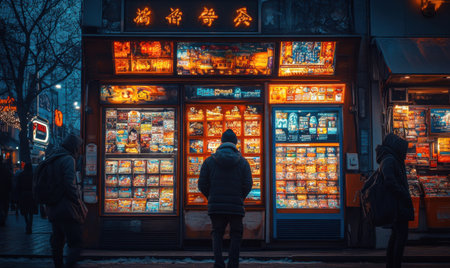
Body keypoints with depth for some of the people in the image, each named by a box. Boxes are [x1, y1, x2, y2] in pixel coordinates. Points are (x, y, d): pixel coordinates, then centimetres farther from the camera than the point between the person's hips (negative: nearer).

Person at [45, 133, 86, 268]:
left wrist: (49, 206, 20)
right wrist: (80, 205, -12)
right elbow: (70, 185, -20)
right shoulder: (68, 159, -11)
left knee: (57, 243, 15)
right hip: (67, 210, -9)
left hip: (53, 210, 9)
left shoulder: (51, 160, 16)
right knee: (76, 244, -7)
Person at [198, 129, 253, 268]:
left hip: (215, 206, 1)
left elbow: (202, 185, 1)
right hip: (236, 207, -1)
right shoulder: (243, 162, 2)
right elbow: (248, 185, -2)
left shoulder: (209, 161, 3)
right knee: (236, 236, 12)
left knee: (217, 235, 12)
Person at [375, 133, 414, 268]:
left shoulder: (391, 159, 17)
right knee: (402, 234, -10)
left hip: (398, 205, 10)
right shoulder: (389, 160, -15)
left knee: (396, 233, 13)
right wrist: (405, 197, -19)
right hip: (398, 204, -10)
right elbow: (390, 182, -25)